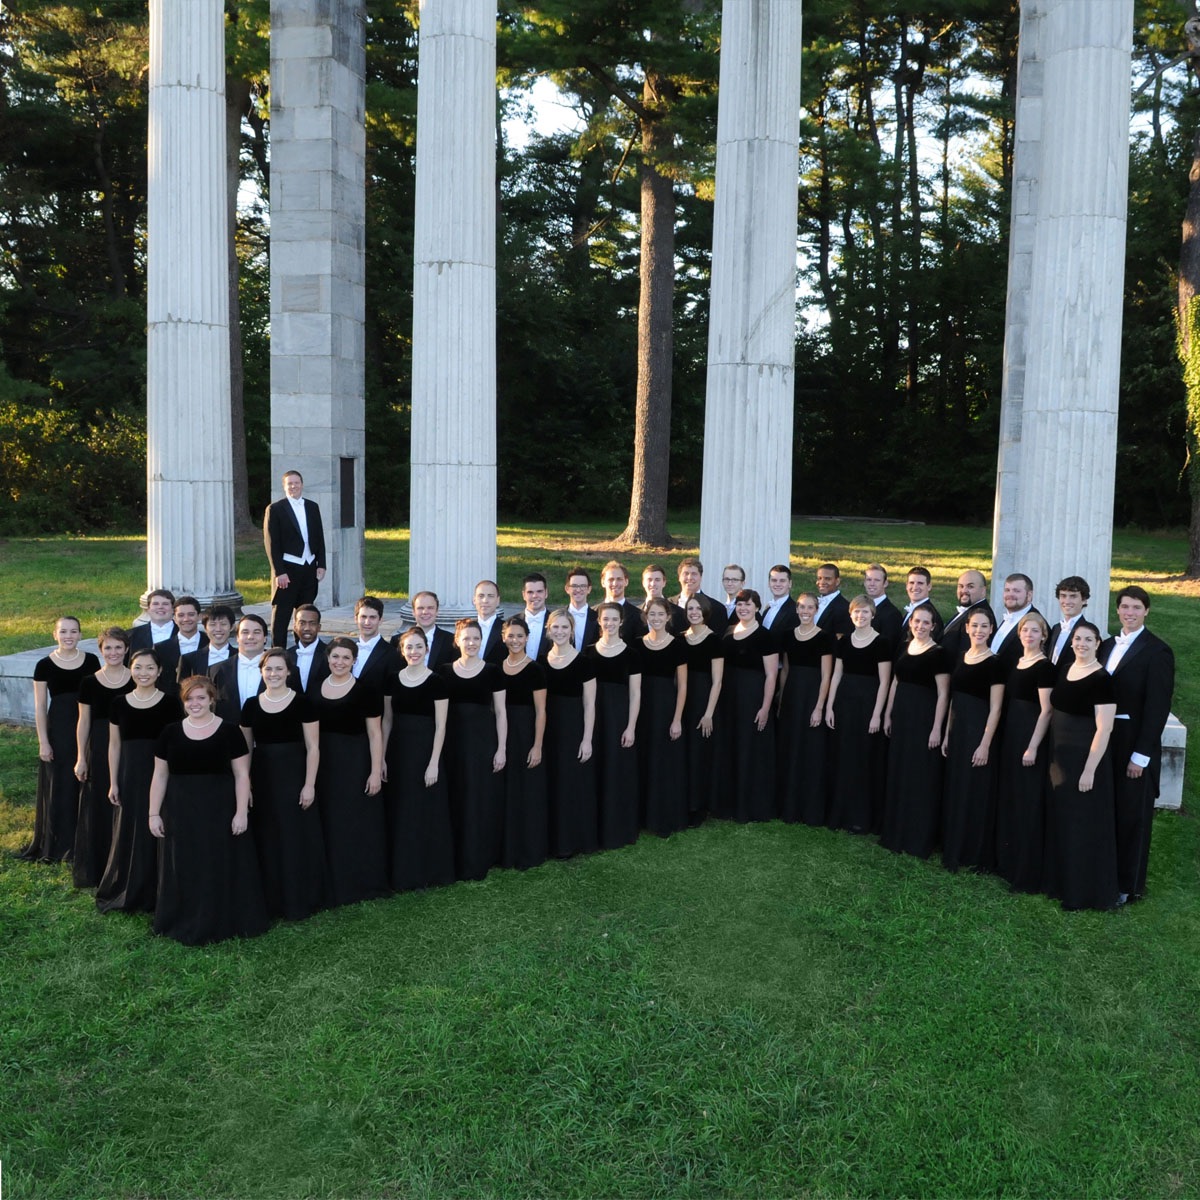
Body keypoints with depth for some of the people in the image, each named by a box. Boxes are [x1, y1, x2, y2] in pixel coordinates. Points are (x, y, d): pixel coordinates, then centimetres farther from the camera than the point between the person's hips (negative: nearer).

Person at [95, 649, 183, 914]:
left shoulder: (170, 703, -3)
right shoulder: (119, 704, 4)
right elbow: (114, 745, 8)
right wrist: (113, 782, 4)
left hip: (160, 775, -2)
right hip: (129, 775, 2)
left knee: (155, 833, 3)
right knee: (127, 834, 8)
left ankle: (152, 893, 16)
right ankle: (123, 891, 23)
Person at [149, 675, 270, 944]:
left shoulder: (229, 731, -3)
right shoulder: (171, 732, 5)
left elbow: (242, 774, -3)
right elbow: (160, 775, 8)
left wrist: (241, 812, -10)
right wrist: (154, 813, 3)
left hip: (221, 811, -2)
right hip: (181, 811, 2)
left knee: (222, 868, 4)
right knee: (184, 871, 8)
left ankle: (223, 923, 16)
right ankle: (185, 925, 20)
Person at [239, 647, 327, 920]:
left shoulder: (302, 702, -6)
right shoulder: (251, 705, 5)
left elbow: (313, 747, -6)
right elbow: (245, 748, 10)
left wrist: (309, 785, -11)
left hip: (294, 778, -3)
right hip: (262, 779, 4)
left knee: (296, 838, 3)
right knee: (266, 840, 10)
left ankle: (298, 901, 16)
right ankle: (271, 899, 24)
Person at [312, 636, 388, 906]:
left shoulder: (365, 691, -8)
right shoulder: (315, 689, 5)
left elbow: (375, 734, -8)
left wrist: (376, 771, -13)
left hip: (355, 764, -4)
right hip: (323, 764, 4)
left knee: (358, 824, 5)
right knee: (329, 826, 11)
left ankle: (363, 882, 18)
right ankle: (334, 883, 24)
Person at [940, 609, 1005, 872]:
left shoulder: (994, 663, -10)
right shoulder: (960, 658, 9)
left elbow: (995, 708, -13)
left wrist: (985, 744, -17)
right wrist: (947, 733, 11)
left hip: (979, 732, -7)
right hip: (957, 730, 7)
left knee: (975, 793, 1)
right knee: (954, 792, 13)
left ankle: (976, 856, 13)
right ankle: (954, 851, 25)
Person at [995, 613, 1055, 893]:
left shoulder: (1045, 667, -12)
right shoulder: (1016, 663, 12)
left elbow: (1046, 711, -15)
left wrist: (1033, 747, -19)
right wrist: (1005, 734, 12)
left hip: (1031, 737, -8)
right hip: (1010, 734, 8)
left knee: (1028, 802, -1)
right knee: (1008, 798, 15)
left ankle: (1028, 872, 7)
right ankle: (1008, 860, 27)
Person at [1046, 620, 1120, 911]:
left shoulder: (1103, 680, -14)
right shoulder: (1064, 672, 8)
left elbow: (1104, 729, -17)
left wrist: (1090, 769, -19)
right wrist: (1050, 755, 11)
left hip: (1086, 759, -7)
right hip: (1059, 757, 7)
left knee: (1084, 826, 3)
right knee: (1060, 822, 16)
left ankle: (1086, 891, 16)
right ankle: (1061, 881, 31)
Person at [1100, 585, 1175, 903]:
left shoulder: (1157, 651, -10)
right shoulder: (1108, 646, 10)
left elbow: (1157, 707, -13)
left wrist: (1140, 755, -16)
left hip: (1136, 746, -5)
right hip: (1105, 742, 6)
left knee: (1132, 816, 5)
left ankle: (1129, 886, 18)